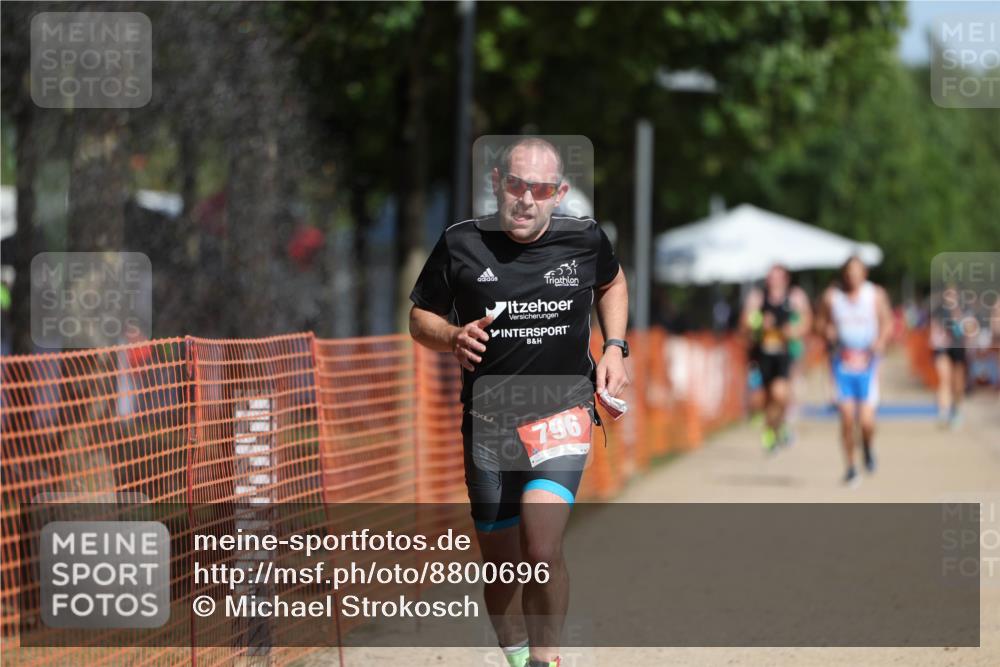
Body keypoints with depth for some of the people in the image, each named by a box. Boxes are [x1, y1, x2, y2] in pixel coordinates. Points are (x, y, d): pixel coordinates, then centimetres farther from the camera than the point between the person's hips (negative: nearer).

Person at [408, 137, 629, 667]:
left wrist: (613, 347, 7)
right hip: (487, 420, 2)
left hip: (562, 410, -2)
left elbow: (611, 283, 21)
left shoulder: (585, 241, -3)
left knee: (542, 550, -22)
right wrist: (454, 338, -15)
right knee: (501, 564, 10)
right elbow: (420, 318, 6)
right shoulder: (461, 245, -6)